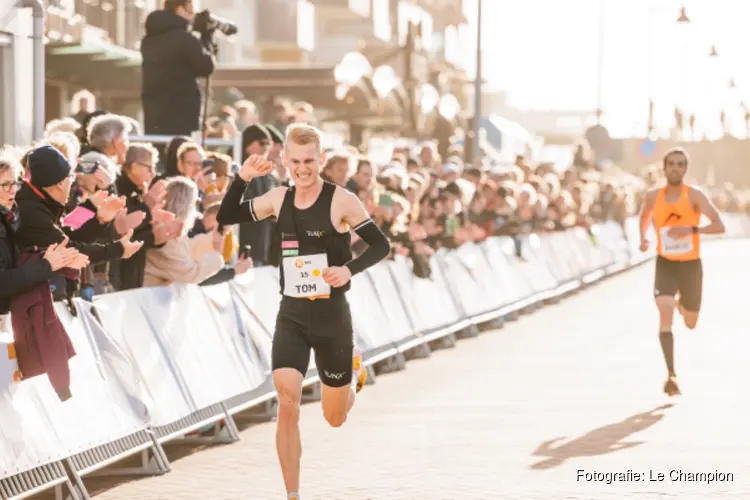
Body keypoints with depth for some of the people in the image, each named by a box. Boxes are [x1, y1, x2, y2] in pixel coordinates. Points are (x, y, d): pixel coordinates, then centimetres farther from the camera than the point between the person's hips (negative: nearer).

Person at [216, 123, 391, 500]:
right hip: (291, 315, 2)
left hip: (331, 314, -2)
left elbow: (381, 245, -10)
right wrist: (242, 179, -6)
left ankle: (354, 369, 47)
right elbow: (226, 218, 10)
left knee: (335, 418, 12)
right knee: (287, 405, -15)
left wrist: (350, 269, -27)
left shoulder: (341, 201, -11)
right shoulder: (278, 199, 2)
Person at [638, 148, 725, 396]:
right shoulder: (653, 197, -4)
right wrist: (643, 238, 1)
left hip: (691, 265, 0)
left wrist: (691, 229, -35)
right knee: (665, 314, -22)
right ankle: (671, 375, -21)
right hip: (665, 264, 0)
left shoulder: (694, 195, -13)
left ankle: (682, 303, 53)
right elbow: (645, 216, 20)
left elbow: (719, 226, -21)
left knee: (691, 323, 14)